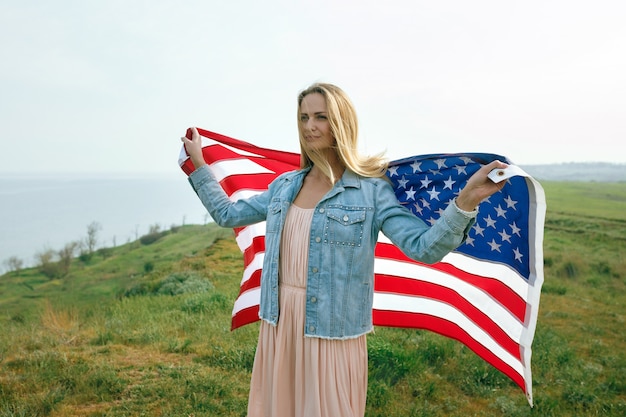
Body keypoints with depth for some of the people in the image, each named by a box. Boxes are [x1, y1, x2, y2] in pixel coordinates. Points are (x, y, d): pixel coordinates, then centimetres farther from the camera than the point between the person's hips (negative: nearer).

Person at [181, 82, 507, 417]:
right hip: (278, 324, 5)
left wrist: (466, 200, -32)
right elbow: (227, 214, 14)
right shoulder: (284, 186, 6)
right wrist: (198, 164, 15)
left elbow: (424, 248, -18)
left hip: (333, 330, -4)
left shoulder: (371, 190, -9)